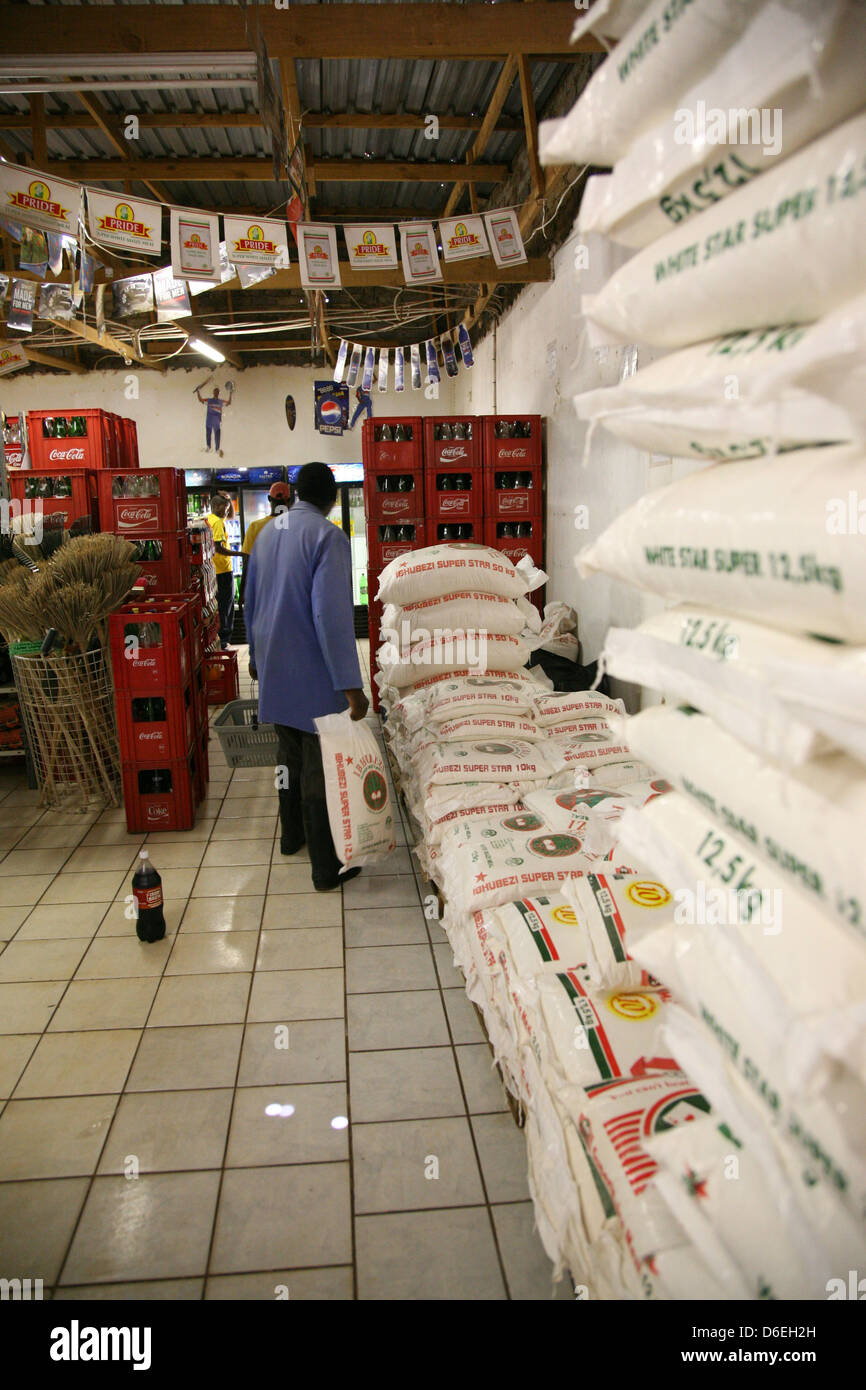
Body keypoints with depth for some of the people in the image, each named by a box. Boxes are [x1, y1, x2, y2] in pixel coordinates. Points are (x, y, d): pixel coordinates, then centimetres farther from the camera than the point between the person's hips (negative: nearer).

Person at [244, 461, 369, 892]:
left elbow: (251, 602, 17)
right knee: (319, 769, 0)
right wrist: (350, 684, -24)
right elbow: (331, 613, -24)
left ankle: (291, 836, 40)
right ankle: (326, 869, 8)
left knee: (290, 755, 23)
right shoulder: (328, 536, -16)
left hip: (273, 670, 8)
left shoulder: (267, 533, 8)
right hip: (313, 676, -7)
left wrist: (256, 655, 30)